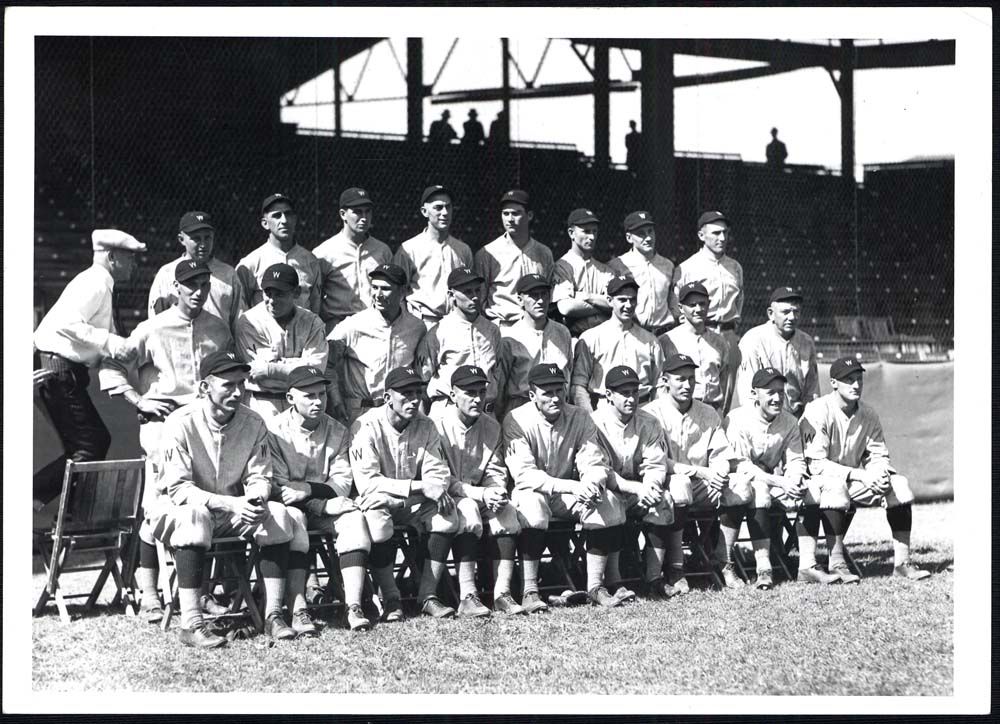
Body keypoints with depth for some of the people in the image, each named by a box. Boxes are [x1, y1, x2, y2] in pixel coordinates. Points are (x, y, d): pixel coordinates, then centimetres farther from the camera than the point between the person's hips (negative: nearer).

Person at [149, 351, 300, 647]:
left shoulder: (253, 423, -4)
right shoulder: (181, 423, -18)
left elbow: (259, 477, 1)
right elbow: (178, 488, -22)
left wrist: (256, 499, -25)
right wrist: (231, 504, -33)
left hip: (233, 512, 5)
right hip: (179, 510, -4)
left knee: (277, 514, -20)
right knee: (194, 516, -38)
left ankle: (272, 615, -20)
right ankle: (191, 624, -39)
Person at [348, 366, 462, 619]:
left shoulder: (426, 427, 2)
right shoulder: (367, 427, -15)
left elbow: (437, 473, 1)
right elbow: (366, 482, -23)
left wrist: (437, 490, -26)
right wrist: (418, 486, -29)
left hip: (413, 503, 5)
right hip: (379, 502, -4)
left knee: (447, 512, -22)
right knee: (377, 517, -36)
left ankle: (428, 596, -16)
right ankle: (390, 601, -22)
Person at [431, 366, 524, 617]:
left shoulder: (492, 427, 9)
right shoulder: (437, 424, -11)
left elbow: (495, 472, 7)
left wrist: (497, 492, -17)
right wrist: (479, 494, -24)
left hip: (480, 497, 5)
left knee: (506, 511, -23)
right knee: (468, 511, -34)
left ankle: (502, 593, -25)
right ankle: (467, 598, -38)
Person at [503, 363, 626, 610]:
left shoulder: (580, 418, -3)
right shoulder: (517, 421, -15)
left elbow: (594, 464, -6)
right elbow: (523, 474, -25)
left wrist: (592, 483, -33)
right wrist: (572, 487, -36)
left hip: (568, 495, 4)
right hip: (533, 491, -4)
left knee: (609, 502, -22)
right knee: (532, 504, -38)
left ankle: (595, 586, -13)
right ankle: (529, 591, -30)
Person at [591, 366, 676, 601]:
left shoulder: (649, 423, 6)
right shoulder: (595, 423, -9)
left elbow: (656, 465, 0)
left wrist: (650, 485, -24)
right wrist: (635, 488, -28)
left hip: (638, 491, 4)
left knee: (663, 500, -24)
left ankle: (654, 578, -21)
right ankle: (613, 583, -35)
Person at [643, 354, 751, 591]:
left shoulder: (708, 414, 14)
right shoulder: (652, 413, -5)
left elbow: (720, 455, 8)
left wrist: (719, 477, -16)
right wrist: (699, 471, -22)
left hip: (703, 487, 5)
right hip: (666, 483, -5)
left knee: (741, 488, -20)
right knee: (679, 485, -39)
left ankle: (724, 563, -8)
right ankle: (675, 569, -27)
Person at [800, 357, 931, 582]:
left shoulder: (868, 414, 4)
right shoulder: (818, 412, -16)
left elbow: (878, 455, 6)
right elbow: (816, 464, -22)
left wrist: (879, 472, -19)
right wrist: (859, 475, -28)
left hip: (854, 479, 6)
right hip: (820, 479, -6)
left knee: (900, 484, -14)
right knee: (835, 486, -39)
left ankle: (901, 561, -15)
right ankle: (836, 562, -34)